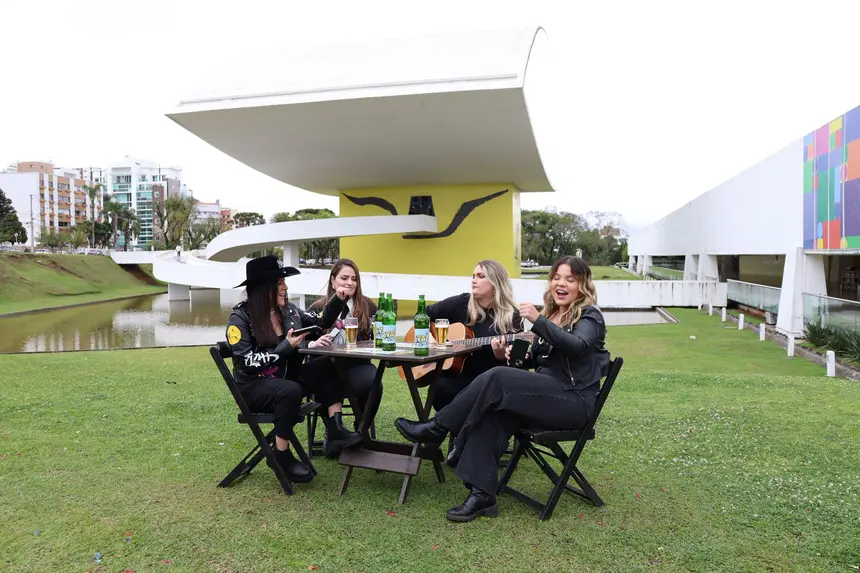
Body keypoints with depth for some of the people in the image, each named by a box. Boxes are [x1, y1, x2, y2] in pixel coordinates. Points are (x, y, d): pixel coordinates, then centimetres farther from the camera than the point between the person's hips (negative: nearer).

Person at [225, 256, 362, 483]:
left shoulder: (287, 310, 4)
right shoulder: (240, 318, -12)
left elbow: (320, 323, 15)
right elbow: (247, 363, -20)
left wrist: (337, 300, -1)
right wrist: (286, 347, -24)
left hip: (287, 378, 6)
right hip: (254, 386, -6)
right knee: (291, 391, -36)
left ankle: (335, 427, -19)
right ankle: (281, 454, -19)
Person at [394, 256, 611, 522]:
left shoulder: (590, 316, -4)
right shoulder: (552, 314, 18)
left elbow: (577, 346, -27)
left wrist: (538, 320, -33)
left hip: (573, 401, -7)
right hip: (547, 397, 7)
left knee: (497, 378, -26)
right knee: (491, 414, -22)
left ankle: (438, 428, -14)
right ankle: (482, 494, -21)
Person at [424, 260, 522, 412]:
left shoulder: (511, 316, -3)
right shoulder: (461, 303, 3)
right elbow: (424, 314, 11)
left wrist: (501, 355, -26)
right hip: (455, 374, 1)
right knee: (440, 387, -31)